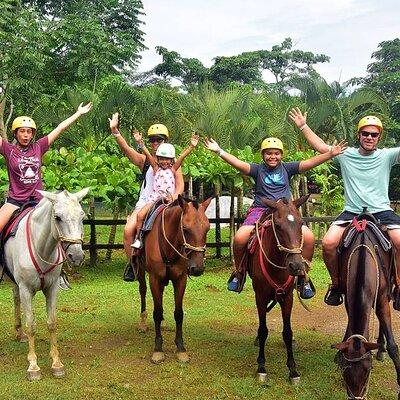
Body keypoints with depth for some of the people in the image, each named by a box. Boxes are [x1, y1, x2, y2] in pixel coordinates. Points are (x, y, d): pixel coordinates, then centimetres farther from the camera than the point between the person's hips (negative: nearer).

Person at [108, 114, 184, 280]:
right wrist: (115, 132, -18)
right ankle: (131, 263, -1)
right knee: (128, 230, -21)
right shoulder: (145, 160, 11)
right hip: (144, 203, 1)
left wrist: (173, 198, -15)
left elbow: (180, 186, 5)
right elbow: (126, 149, -4)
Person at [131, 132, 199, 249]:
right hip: (155, 197, 0)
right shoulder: (156, 168, 10)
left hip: (169, 198, 0)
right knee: (140, 215, -16)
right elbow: (148, 155, -2)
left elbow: (182, 157, -4)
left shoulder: (172, 169, 8)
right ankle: (138, 238, -3)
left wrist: (191, 146, -15)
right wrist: (140, 143, -13)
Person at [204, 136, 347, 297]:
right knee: (240, 238, -25)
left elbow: (309, 163, 4)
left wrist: (330, 154, -7)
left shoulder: (287, 168, 13)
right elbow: (239, 164, -6)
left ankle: (303, 277, 1)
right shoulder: (258, 169, 8)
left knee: (309, 237, -20)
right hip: (260, 210, -1)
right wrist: (219, 151, -19)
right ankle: (239, 272, 4)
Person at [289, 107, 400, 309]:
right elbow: (320, 146, 12)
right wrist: (303, 126, 10)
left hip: (381, 211, -1)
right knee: (328, 243, -21)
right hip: (352, 212, 1)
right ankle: (336, 283, 4)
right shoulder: (346, 155, 8)